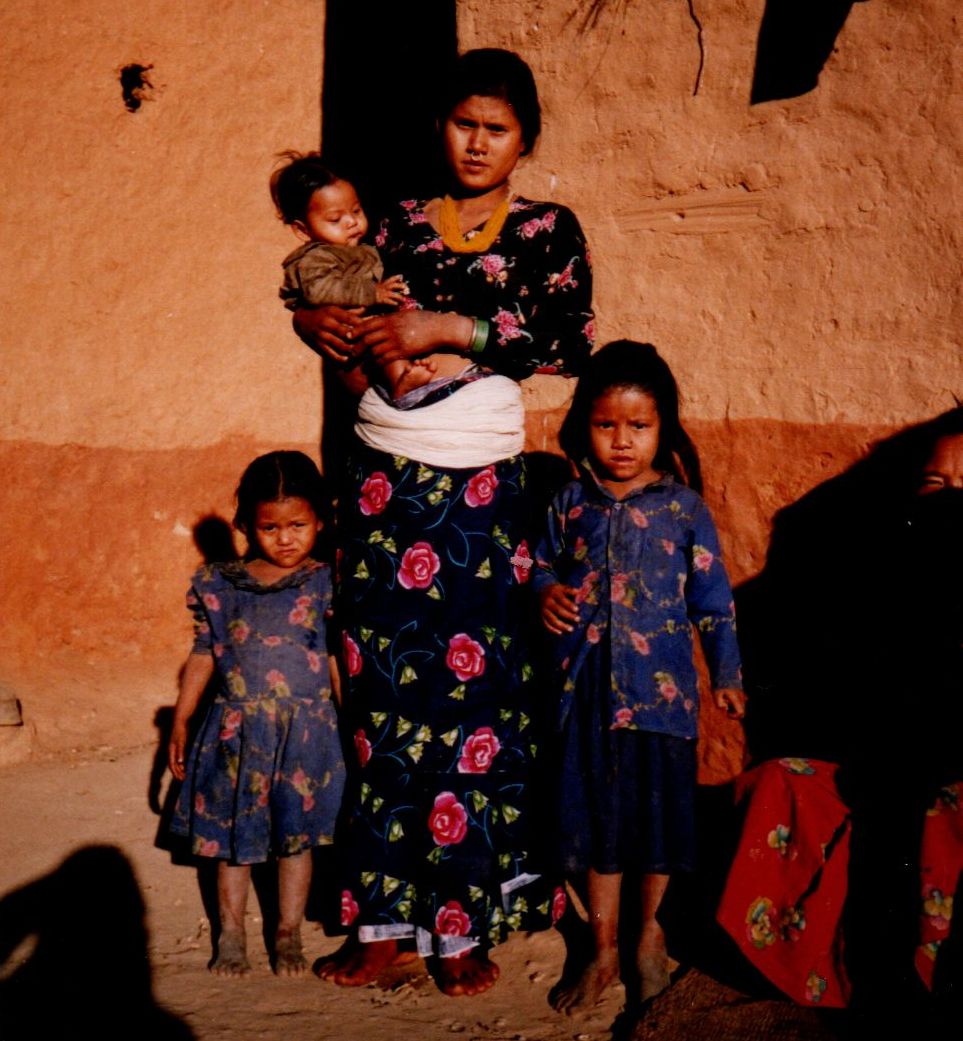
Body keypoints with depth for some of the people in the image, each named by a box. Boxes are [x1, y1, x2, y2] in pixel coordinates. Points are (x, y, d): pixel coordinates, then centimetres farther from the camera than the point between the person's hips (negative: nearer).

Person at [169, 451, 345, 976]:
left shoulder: (326, 585, -4)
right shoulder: (218, 584, 0)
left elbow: (339, 660, -1)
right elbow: (203, 655, 7)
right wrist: (180, 722, 8)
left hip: (305, 731, -1)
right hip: (235, 730, 2)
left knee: (296, 834, 9)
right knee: (232, 836, 11)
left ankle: (288, 934, 25)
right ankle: (231, 934, 27)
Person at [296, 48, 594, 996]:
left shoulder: (548, 230, 7)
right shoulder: (400, 225, 15)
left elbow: (570, 343, -8)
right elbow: (347, 313, 14)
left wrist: (453, 328, -16)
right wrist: (317, 320, -9)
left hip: (481, 489, -2)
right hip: (382, 480, 2)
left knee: (472, 699, -2)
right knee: (382, 696, 2)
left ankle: (463, 927, 10)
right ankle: (383, 919, 13)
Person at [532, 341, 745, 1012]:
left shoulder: (684, 508, -4)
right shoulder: (571, 503, 2)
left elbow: (712, 597, 2)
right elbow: (545, 562, 15)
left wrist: (727, 674, 4)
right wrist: (546, 592, -8)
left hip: (660, 684, -2)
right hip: (587, 683, 2)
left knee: (658, 807, 9)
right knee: (596, 811, 11)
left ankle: (650, 931, 34)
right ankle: (605, 949, 27)